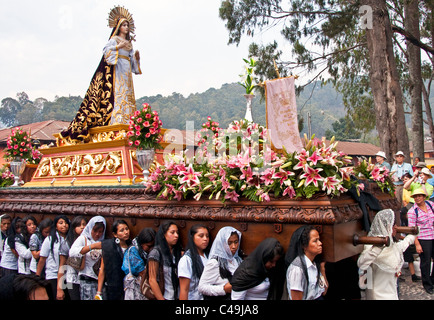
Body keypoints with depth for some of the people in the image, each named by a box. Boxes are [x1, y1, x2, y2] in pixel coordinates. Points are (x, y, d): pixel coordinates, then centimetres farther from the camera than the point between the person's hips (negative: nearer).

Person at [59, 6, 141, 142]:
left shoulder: (129, 42, 24)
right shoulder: (114, 39, 4)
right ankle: (117, 120, -25)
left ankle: (127, 120, -4)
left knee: (128, 94, -1)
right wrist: (119, 46, -18)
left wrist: (136, 57, 3)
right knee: (117, 92, -17)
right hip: (117, 69, -7)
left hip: (127, 71, 7)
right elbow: (106, 50, -11)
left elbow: (132, 59, 23)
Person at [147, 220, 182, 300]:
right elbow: (152, 281, -12)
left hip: (178, 296, 5)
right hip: (166, 297, -5)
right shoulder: (156, 252, -11)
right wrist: (162, 299, -14)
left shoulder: (178, 252, 4)